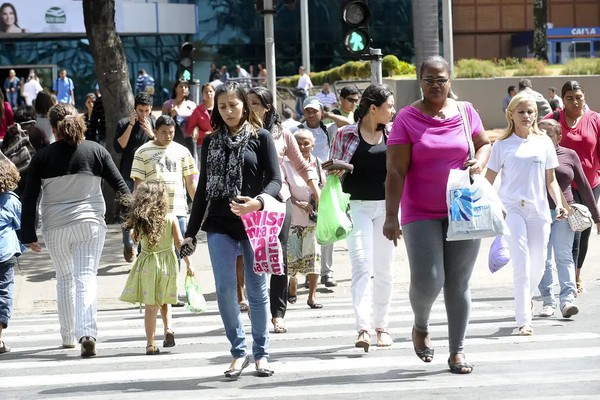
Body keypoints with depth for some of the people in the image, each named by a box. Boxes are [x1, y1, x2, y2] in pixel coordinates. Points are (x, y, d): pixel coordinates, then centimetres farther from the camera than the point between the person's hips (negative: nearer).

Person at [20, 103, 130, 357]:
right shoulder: (96, 151, 0)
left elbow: (30, 198, -2)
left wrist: (28, 235, 3)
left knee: (64, 278, 18)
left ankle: (68, 336, 24)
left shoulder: (42, 157, -1)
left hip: (55, 227, 1)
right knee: (86, 277, -3)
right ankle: (87, 333, -23)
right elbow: (120, 186, 3)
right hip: (90, 223, -1)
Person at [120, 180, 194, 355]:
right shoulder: (171, 219, -7)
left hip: (147, 264, 0)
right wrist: (188, 263, -1)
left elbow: (134, 237, 12)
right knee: (164, 301, 21)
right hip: (167, 263, 1)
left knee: (150, 306, 3)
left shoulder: (140, 221, -5)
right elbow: (180, 242, -6)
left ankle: (150, 344, 0)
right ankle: (168, 328, 0)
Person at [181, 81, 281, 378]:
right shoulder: (211, 142, 11)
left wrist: (258, 202, -25)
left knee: (257, 289, 4)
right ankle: (239, 351, 8)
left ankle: (261, 353, 15)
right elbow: (203, 188, 14)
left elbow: (275, 180, -4)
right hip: (219, 225, 2)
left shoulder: (260, 138, 2)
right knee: (224, 289, -5)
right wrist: (191, 231, 11)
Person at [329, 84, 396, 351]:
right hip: (357, 207, -3)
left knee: (383, 270, 9)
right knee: (361, 267, -14)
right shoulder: (346, 134, -2)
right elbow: (332, 172, 4)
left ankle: (382, 326, 20)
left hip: (386, 207, 4)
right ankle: (363, 328, -21)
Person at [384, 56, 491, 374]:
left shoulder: (465, 112, 5)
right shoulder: (406, 118, -5)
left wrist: (479, 162, -3)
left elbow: (484, 144, 21)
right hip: (421, 214, -2)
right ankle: (421, 326, 22)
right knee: (427, 281, -10)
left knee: (459, 284, 5)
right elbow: (395, 171, -8)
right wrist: (391, 216, -14)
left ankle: (457, 350, 16)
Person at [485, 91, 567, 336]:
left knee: (538, 262, 7)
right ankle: (524, 321, -11)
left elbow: (550, 179, 13)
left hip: (538, 209, 3)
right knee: (521, 263, -12)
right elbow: (488, 180, 4)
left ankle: (526, 297, 39)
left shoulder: (544, 142, 9)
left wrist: (559, 204, 0)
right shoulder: (502, 145, 2)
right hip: (511, 208, -3)